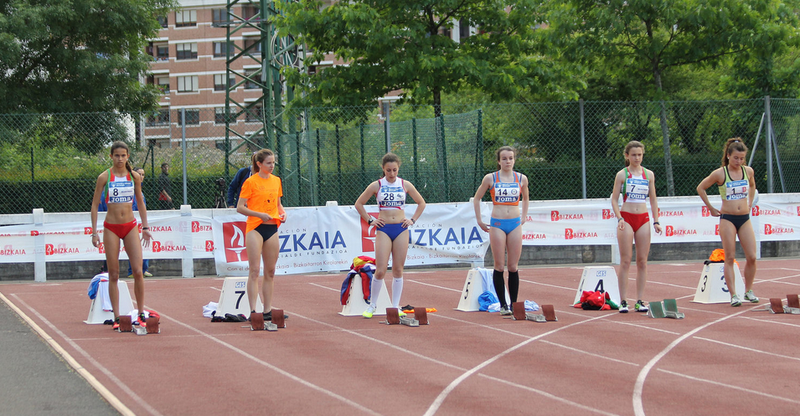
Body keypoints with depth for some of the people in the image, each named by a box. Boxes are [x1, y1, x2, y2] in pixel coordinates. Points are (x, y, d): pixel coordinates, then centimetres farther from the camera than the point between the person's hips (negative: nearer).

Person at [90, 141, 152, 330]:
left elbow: (140, 202, 15)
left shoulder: (134, 176, 4)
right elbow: (94, 205, 1)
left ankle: (141, 314, 4)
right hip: (111, 228, -2)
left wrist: (145, 227, 10)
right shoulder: (104, 177, -3)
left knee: (138, 272, -7)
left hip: (131, 226, 2)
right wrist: (94, 232, -4)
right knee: (113, 275, 1)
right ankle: (116, 317, 5)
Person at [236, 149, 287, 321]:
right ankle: (253, 311, -11)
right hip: (255, 228, -6)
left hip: (272, 228, 6)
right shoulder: (251, 182, -5)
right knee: (255, 270, -10)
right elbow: (240, 207, -7)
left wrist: (283, 213, 2)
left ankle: (268, 310, 11)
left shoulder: (276, 181, 12)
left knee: (270, 271, 7)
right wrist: (260, 214, -18)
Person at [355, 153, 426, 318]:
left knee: (398, 270, 2)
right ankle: (372, 305, 5)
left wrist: (413, 220, 8)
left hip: (401, 230, 2)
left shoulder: (405, 185, 6)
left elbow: (421, 203, 18)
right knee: (381, 270, -9)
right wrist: (370, 220, 2)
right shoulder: (376, 186, 1)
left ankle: (396, 307, 8)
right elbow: (359, 204, 9)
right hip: (384, 230, -2)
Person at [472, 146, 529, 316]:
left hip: (515, 225, 2)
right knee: (499, 267, -4)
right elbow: (476, 198, 11)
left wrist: (524, 217, 15)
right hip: (497, 225, -2)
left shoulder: (521, 179, 6)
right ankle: (503, 304, 0)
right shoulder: (490, 178, 0)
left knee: (513, 267, 1)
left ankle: (514, 304, 6)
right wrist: (479, 220, 6)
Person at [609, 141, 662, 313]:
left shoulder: (648, 174, 9)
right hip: (626, 219, -3)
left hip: (643, 219, 3)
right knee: (625, 261, -5)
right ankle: (623, 301, -3)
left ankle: (639, 301, 5)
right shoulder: (622, 174, 0)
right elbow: (614, 199, -1)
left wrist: (656, 221, 7)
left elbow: (653, 200, 14)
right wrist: (619, 218, -14)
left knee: (642, 261, 2)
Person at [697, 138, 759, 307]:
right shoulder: (720, 174, -7)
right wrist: (711, 208, 5)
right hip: (727, 218, -4)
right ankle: (733, 294, -5)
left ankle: (748, 291, 14)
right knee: (730, 258, -5)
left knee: (752, 257, -3)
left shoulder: (748, 171, 5)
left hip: (745, 218, 4)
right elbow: (700, 188, 5)